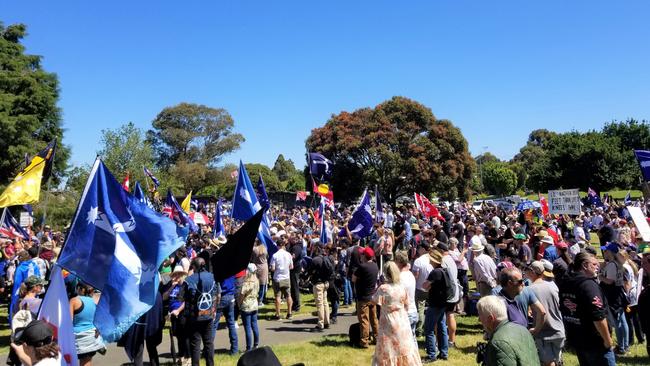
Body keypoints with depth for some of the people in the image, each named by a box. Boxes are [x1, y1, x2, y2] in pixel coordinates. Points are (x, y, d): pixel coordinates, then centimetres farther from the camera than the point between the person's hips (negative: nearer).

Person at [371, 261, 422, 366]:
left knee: (388, 350, 6)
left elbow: (374, 301, -7)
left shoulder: (383, 288, -17)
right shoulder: (402, 288, -4)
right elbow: (406, 305, 4)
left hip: (388, 324, -4)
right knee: (404, 348, 14)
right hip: (402, 323, 4)